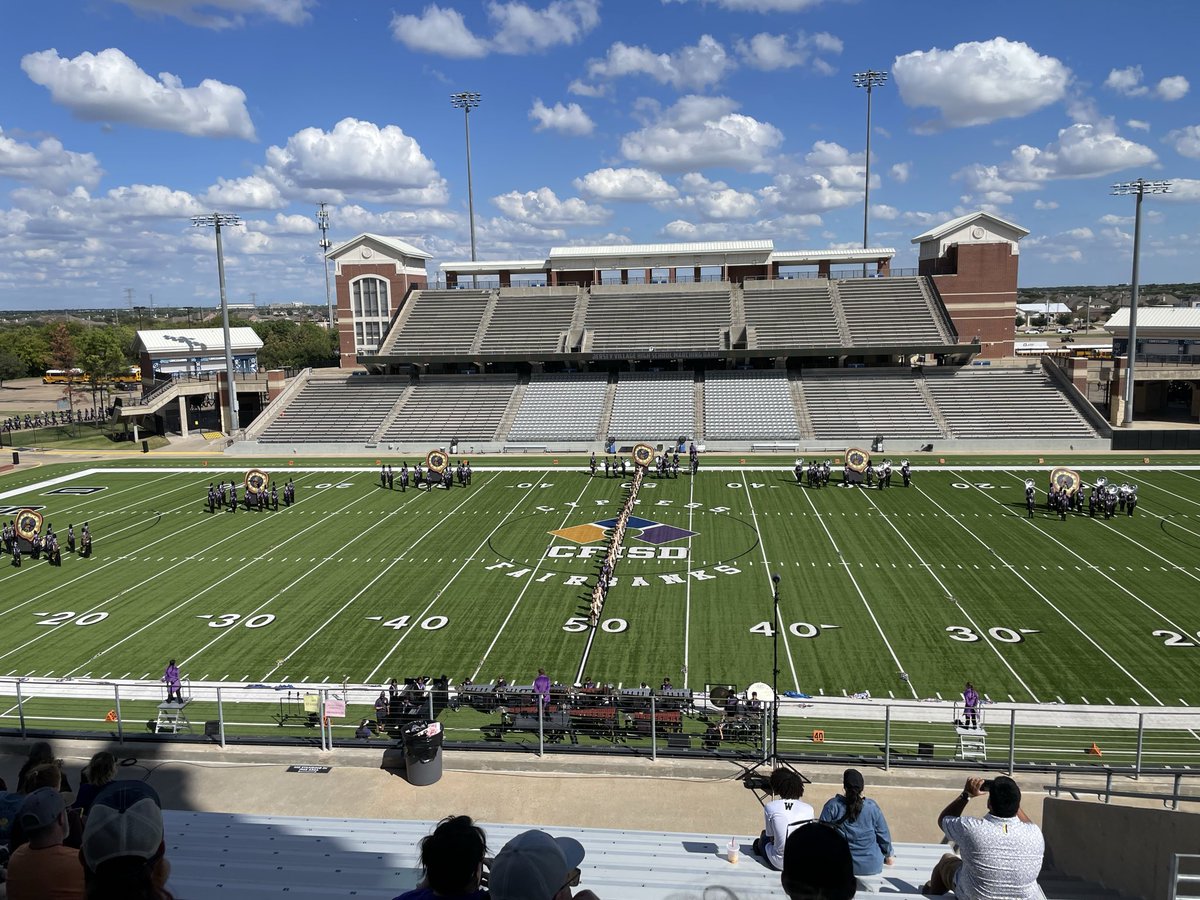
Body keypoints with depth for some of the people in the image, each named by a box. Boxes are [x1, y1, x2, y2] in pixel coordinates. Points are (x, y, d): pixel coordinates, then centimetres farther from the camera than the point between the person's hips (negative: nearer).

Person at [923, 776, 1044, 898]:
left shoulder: (970, 829, -30)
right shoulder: (1035, 834, -24)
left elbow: (943, 819, -6)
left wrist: (966, 794, -6)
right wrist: (1012, 797, 0)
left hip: (973, 896, -2)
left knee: (947, 860, 28)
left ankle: (932, 894, 52)